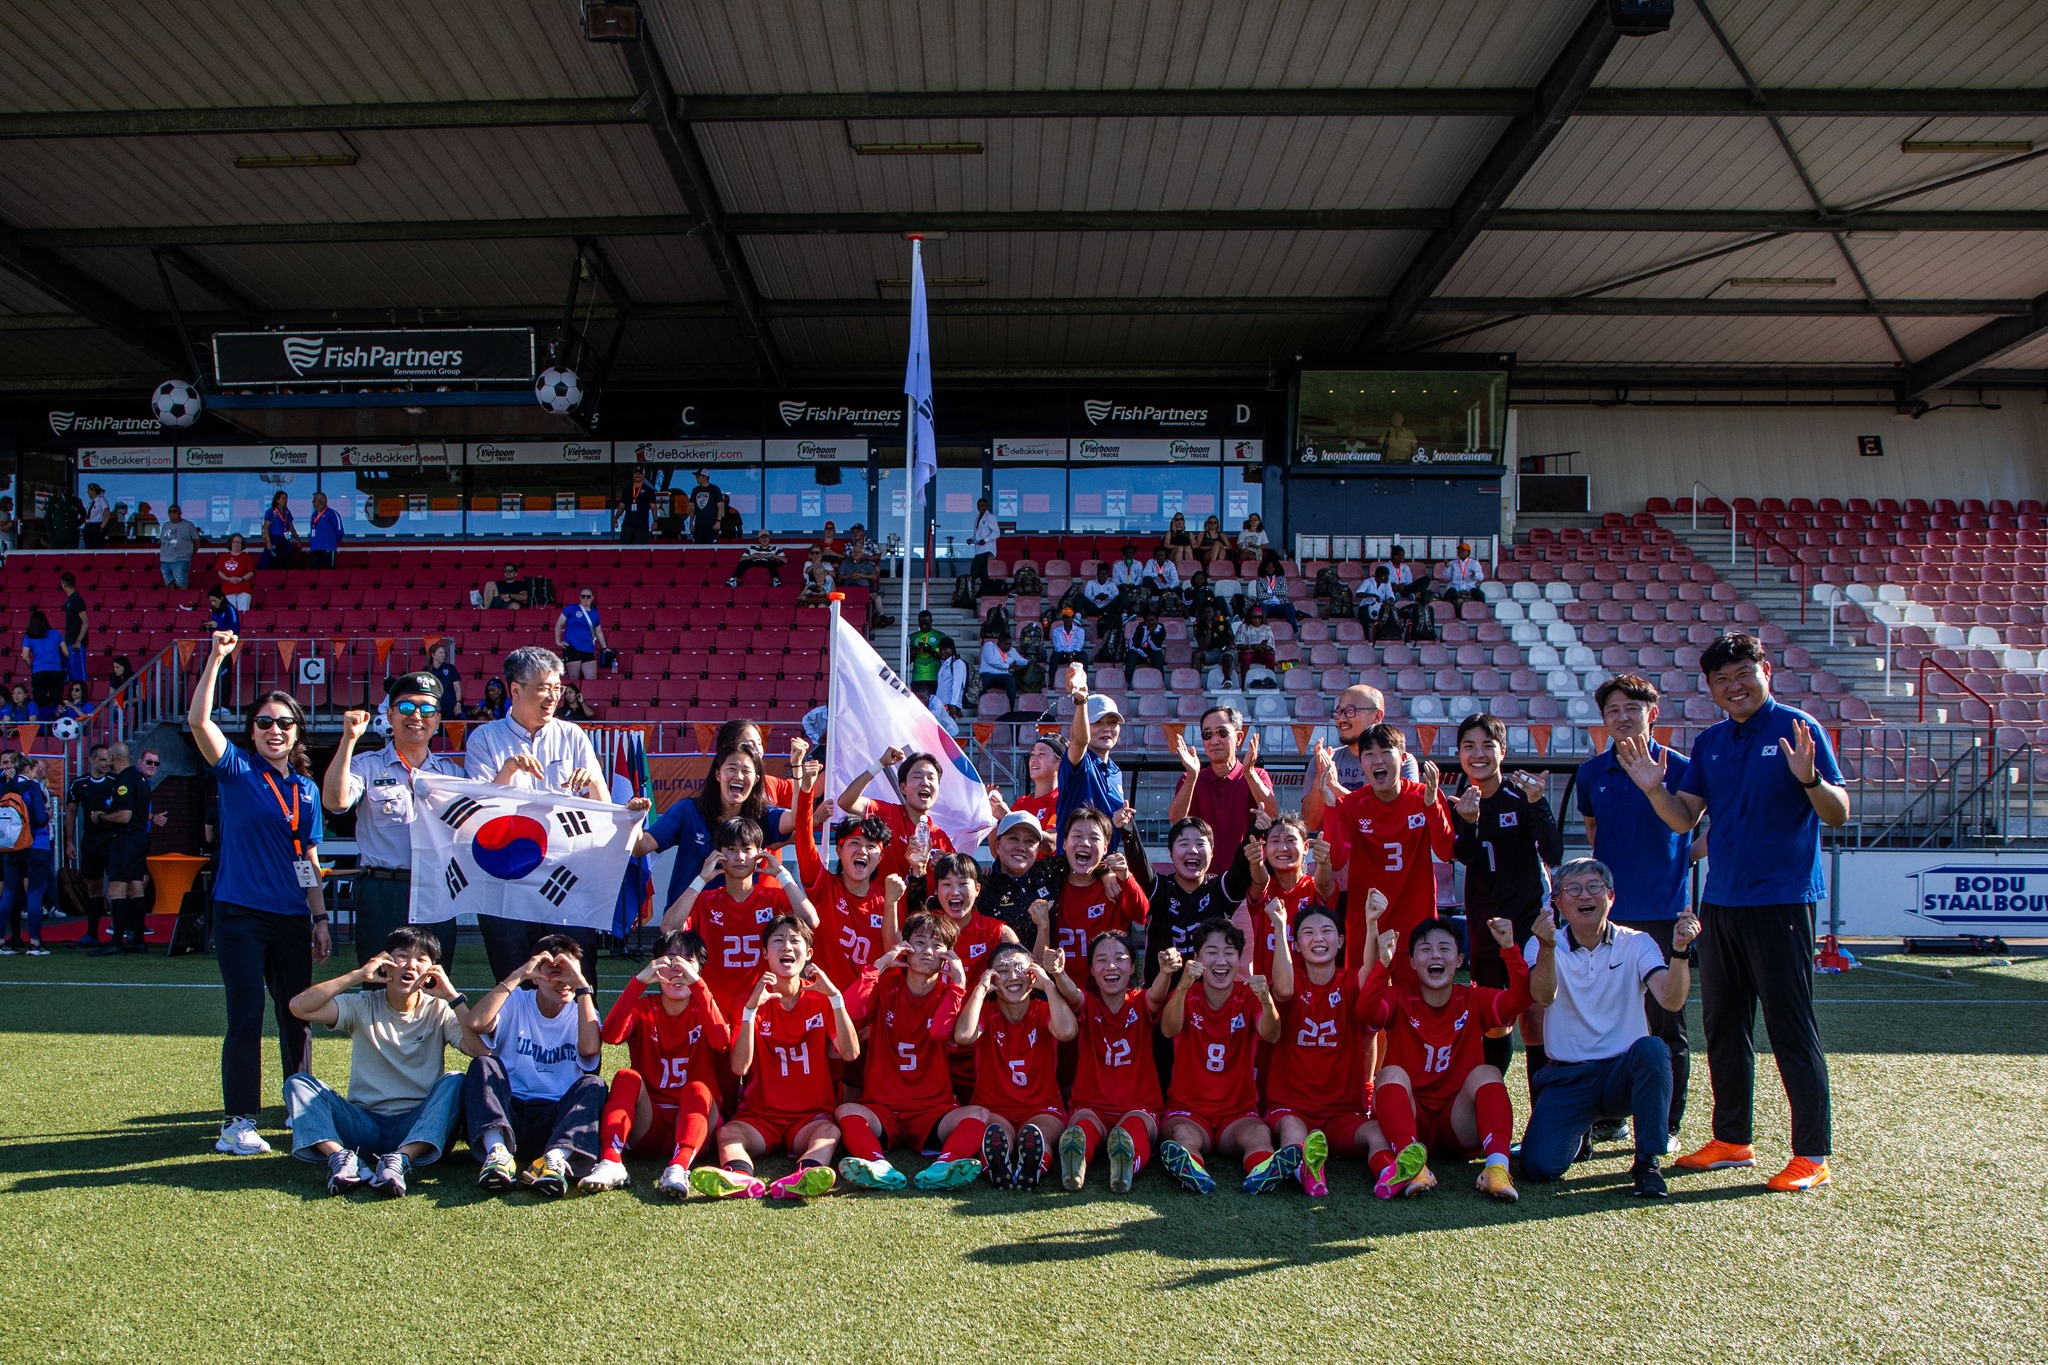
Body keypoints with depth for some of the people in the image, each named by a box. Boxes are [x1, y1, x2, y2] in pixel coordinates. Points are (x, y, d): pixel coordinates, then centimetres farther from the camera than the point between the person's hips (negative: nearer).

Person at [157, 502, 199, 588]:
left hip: (180, 561, -6)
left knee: (181, 586, -13)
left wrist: (190, 555, 2)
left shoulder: (188, 525, 1)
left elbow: (197, 543, 3)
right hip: (164, 561, 6)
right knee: (169, 585, 7)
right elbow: (161, 542, 24)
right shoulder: (165, 526, 17)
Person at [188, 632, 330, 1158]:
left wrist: (320, 918, 12)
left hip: (292, 918, 4)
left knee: (297, 1015, 10)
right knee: (246, 1019, -3)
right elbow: (198, 720, -17)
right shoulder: (237, 772, 0)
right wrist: (216, 658, -22)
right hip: (241, 914, -4)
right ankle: (238, 1124, 6)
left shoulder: (306, 789, 11)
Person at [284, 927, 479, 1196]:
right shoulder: (362, 1007, 4)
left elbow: (481, 1050, -16)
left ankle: (400, 1159, -41)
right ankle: (342, 1157, -36)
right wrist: (358, 975, -15)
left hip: (419, 1127, -1)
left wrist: (453, 997, -17)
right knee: (297, 1082, -16)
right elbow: (299, 1006, -13)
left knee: (455, 1081, -28)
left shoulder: (439, 1011, 2)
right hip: (363, 1126, 1)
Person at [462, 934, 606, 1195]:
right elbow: (475, 1023, -16)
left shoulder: (581, 1010, 9)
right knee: (483, 1064, -22)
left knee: (593, 1085, -25)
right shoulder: (515, 1002, 7)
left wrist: (582, 987, -15)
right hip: (507, 1111, 0)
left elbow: (590, 1048, -16)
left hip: (557, 1120, 0)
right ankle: (497, 1150, -43)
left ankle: (556, 1157, -50)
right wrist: (516, 977, -12)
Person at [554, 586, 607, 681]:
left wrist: (604, 648, 27)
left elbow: (599, 632, 24)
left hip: (589, 650, 4)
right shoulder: (571, 609, 3)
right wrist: (558, 641, 1)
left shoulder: (595, 613, 14)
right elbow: (559, 624, 6)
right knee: (574, 679, -3)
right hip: (572, 648, -4)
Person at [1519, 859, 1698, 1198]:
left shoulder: (1636, 945, 1)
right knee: (1538, 1166, -20)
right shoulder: (1543, 945, 0)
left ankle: (1647, 1161, -16)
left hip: (1624, 1073, 0)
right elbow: (1543, 996, -21)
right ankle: (1580, 1133, 18)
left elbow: (1671, 1000, -16)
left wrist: (1679, 951, -34)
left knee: (1651, 1048, -34)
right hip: (1566, 1078, 0)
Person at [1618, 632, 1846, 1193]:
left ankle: (1812, 1156, 5)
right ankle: (1732, 1140, 25)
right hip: (1720, 902, 7)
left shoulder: (1798, 729, -5)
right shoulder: (1709, 744, 12)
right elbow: (1684, 819, 11)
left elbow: (1838, 815, -9)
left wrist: (1808, 778, -28)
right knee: (1723, 1026, 13)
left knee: (1791, 1029, -4)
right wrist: (1653, 788, -7)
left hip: (1781, 900, -7)